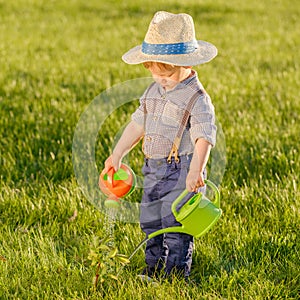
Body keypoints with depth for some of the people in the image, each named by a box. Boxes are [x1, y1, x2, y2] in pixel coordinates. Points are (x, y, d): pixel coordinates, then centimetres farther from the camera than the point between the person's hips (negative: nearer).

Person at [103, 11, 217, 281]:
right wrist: (117, 155, 21)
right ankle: (153, 271, 29)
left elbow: (204, 138, -24)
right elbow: (137, 124, 19)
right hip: (154, 170, 8)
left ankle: (176, 274, 9)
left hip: (181, 173, -8)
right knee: (150, 223, 15)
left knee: (176, 228, -3)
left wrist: (195, 172, -35)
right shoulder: (154, 92, 9)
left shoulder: (197, 99, -15)